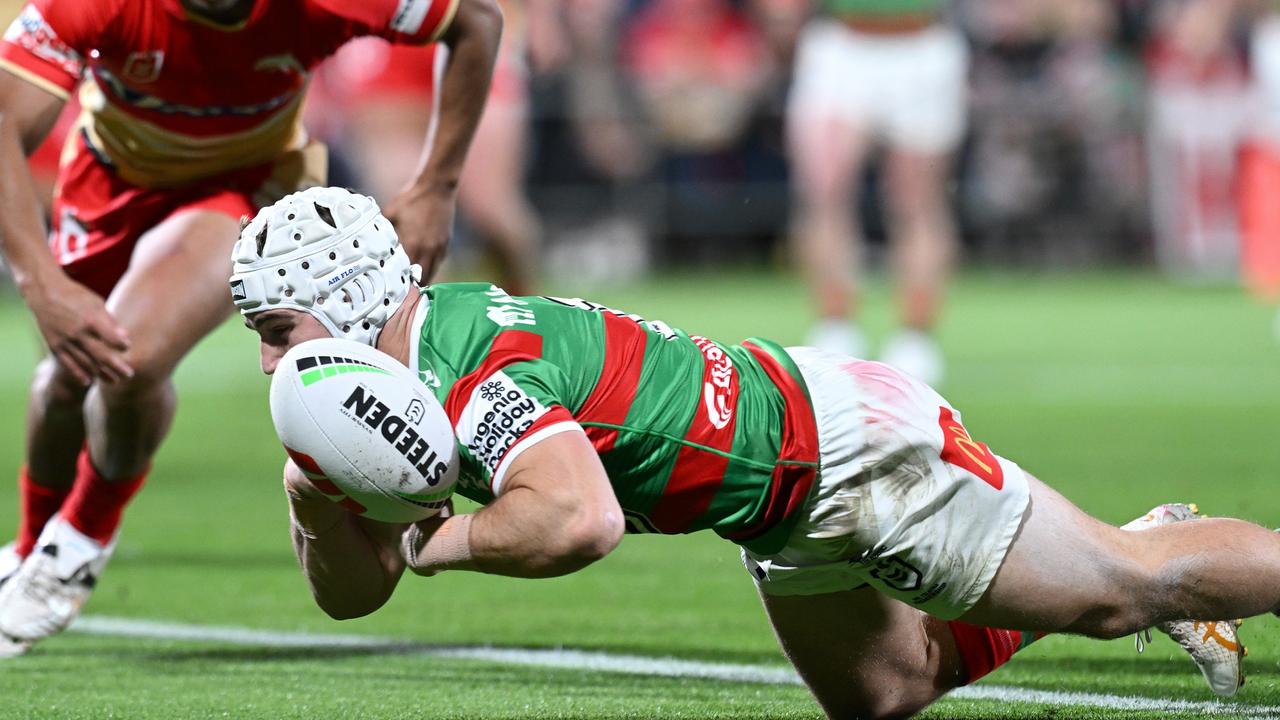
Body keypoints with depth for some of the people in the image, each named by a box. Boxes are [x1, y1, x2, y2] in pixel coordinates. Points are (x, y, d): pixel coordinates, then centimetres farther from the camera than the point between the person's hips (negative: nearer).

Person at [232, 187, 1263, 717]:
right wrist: (318, 503, -21)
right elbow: (354, 591, 0)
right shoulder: (396, 377, -4)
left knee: (1132, 588, 4)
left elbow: (583, 519, -52)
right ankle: (1147, 545, 40)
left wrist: (443, 542, -36)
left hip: (850, 448, -9)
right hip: (798, 514, 9)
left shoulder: (477, 376, -33)